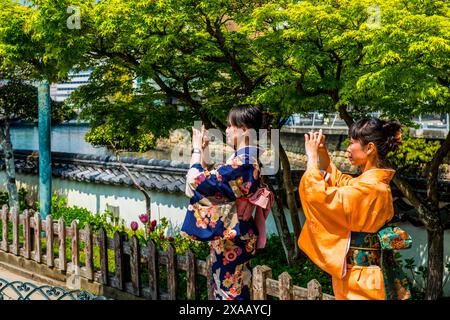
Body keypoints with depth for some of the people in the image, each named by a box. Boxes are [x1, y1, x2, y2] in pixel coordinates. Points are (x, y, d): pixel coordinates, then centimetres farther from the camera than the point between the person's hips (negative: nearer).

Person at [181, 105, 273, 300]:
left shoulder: (241, 163, -25)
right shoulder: (248, 159, 6)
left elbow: (196, 181, -21)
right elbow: (210, 179, 14)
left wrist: (197, 149, -7)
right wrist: (203, 150, 9)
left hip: (229, 238, -10)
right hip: (233, 234, 10)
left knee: (229, 291, 4)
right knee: (234, 289, 20)